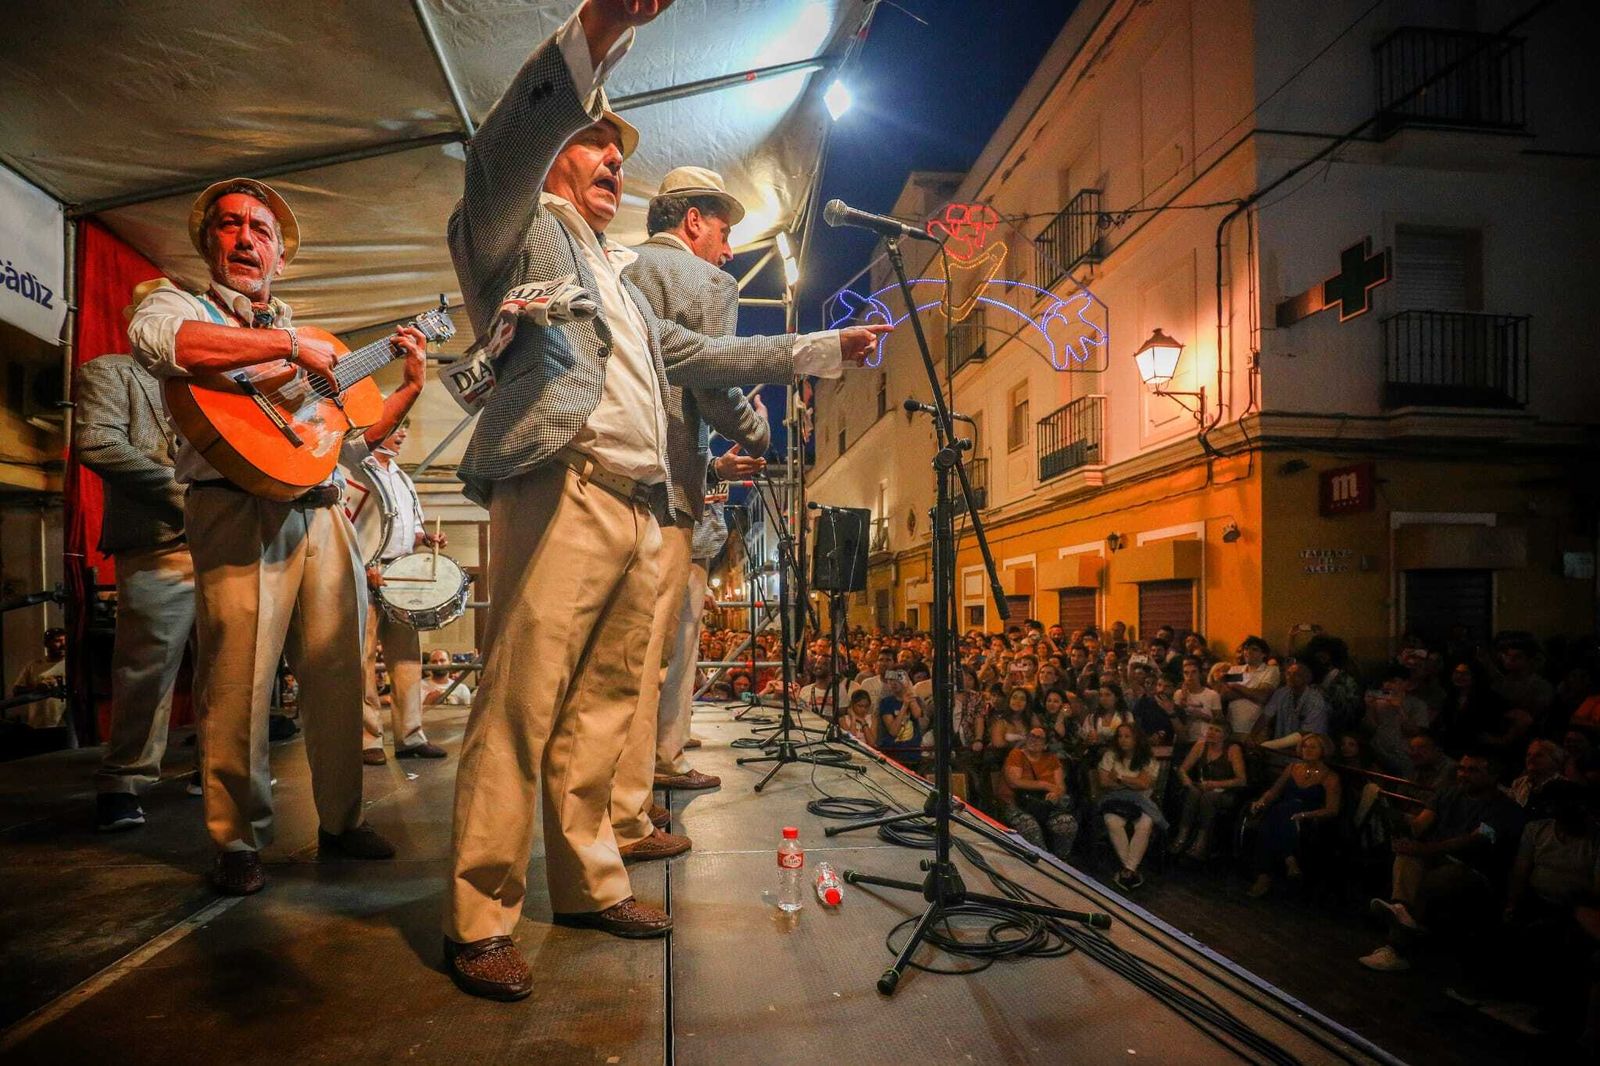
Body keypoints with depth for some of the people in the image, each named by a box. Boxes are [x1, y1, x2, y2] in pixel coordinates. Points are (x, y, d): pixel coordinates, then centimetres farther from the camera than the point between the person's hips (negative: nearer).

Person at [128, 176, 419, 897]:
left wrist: (409, 387, 17)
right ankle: (237, 842, 9)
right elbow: (153, 338, -18)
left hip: (319, 509, 5)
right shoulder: (180, 305, 10)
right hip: (237, 507, -5)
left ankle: (340, 822, 17)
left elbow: (349, 445, 25)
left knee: (340, 675, 4)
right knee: (237, 681, -6)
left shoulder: (307, 340, 26)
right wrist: (287, 343, -17)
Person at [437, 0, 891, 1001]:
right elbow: (501, 151, -12)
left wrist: (829, 348, 32)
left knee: (602, 709, 9)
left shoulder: (621, 281, 33)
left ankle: (588, 883, 19)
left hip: (640, 512, 8)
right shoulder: (521, 227, 10)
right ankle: (480, 922, 1)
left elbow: (703, 356, 34)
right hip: (560, 493, -7)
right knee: (519, 712, -8)